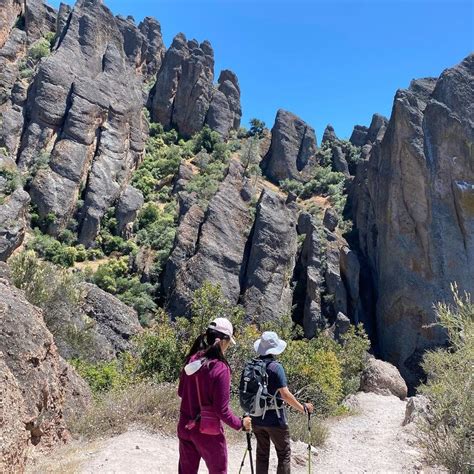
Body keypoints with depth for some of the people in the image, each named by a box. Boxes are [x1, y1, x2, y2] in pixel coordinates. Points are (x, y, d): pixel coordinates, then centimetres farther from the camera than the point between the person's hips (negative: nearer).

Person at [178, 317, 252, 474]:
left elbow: (181, 392, 8)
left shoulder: (192, 360, -5)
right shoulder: (220, 368, -23)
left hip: (185, 426, 6)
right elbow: (222, 409, -18)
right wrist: (240, 423, -3)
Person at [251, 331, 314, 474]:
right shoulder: (275, 367, -17)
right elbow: (285, 394, -20)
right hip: (275, 419, -5)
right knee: (284, 455, 10)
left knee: (262, 454, 16)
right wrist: (303, 408, -9)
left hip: (257, 418, 5)